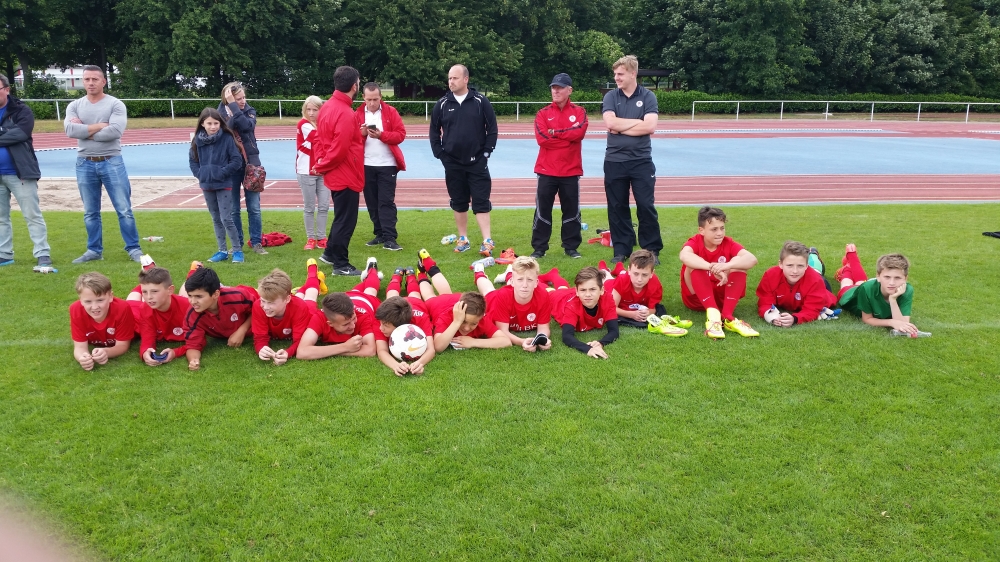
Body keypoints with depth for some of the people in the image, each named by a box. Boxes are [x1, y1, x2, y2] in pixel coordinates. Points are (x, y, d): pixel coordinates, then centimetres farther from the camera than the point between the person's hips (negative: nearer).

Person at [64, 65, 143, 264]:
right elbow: (70, 130, -10)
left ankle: (133, 248, 9)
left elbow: (115, 131, -19)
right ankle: (94, 250, 21)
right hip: (85, 164, 3)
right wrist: (100, 125, -13)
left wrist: (85, 131, -10)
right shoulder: (75, 106, 6)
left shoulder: (115, 104, -4)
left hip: (112, 162, -3)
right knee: (90, 212, 11)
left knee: (124, 209, 0)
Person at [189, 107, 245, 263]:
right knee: (216, 219, 13)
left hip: (224, 185, -4)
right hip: (206, 185, 5)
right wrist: (199, 173, -1)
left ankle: (237, 250, 6)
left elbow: (237, 160, -10)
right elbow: (192, 159, 12)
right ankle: (222, 250, 22)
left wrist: (222, 172, -14)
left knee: (226, 219, -6)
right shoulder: (198, 139, 0)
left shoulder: (227, 138, -11)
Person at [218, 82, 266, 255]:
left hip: (250, 164, 1)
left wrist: (233, 106, -20)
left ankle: (256, 242, 12)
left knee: (254, 207, 4)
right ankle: (237, 244, 16)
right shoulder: (221, 113, -2)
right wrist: (231, 111, -24)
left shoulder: (249, 110, 0)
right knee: (234, 209, 6)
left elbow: (246, 126, -21)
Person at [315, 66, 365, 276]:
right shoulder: (346, 113, -23)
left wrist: (321, 162, 5)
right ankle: (341, 265, 10)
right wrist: (321, 167, -11)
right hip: (346, 175, -10)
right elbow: (340, 149, -24)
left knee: (342, 217, 23)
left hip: (337, 174, 10)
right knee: (346, 219, 1)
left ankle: (330, 253, 34)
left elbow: (319, 138, 13)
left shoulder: (327, 106, 8)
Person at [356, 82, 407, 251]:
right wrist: (361, 133, -17)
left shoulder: (390, 111, 1)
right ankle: (380, 234, 19)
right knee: (372, 202, 8)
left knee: (386, 201, -5)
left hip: (387, 164, -3)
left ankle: (390, 238, -6)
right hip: (366, 165, 3)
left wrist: (381, 135, -18)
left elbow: (401, 134, -6)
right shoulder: (357, 114, 6)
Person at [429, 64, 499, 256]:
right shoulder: (442, 104, 4)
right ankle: (463, 239, 20)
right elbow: (434, 132, 10)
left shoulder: (481, 102, -3)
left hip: (477, 163, -2)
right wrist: (440, 154, 2)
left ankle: (487, 241, -3)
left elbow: (492, 129, -1)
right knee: (458, 203, 10)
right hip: (452, 163, 3)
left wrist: (486, 152, -6)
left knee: (481, 202, -4)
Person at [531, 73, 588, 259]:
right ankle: (539, 248, 9)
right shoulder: (543, 113, 5)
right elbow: (542, 138, -11)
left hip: (571, 171, 0)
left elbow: (579, 133, -14)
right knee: (542, 210, 2)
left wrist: (554, 133, -10)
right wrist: (569, 135, -9)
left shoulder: (579, 112, 5)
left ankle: (571, 247, 17)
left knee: (572, 210, 7)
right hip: (547, 170, 0)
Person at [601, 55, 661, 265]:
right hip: (614, 161, 2)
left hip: (642, 161, -2)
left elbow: (650, 127, -13)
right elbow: (610, 123, -13)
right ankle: (621, 250, 19)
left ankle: (651, 250, 10)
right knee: (617, 208, 8)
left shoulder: (647, 96, 0)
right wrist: (638, 121, -9)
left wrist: (620, 128, -9)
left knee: (646, 207, 0)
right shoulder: (610, 96, 4)